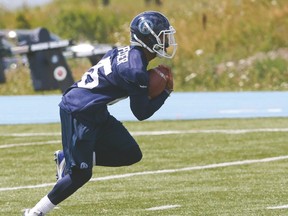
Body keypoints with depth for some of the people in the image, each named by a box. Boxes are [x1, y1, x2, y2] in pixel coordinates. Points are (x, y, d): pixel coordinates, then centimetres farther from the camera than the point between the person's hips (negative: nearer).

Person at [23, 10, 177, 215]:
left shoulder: (128, 52, 5)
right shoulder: (135, 70, -22)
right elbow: (141, 113, -13)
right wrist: (166, 92, -1)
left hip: (96, 114, 10)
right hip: (79, 113, -10)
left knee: (131, 155, 9)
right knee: (80, 174, -7)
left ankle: (67, 159, 15)